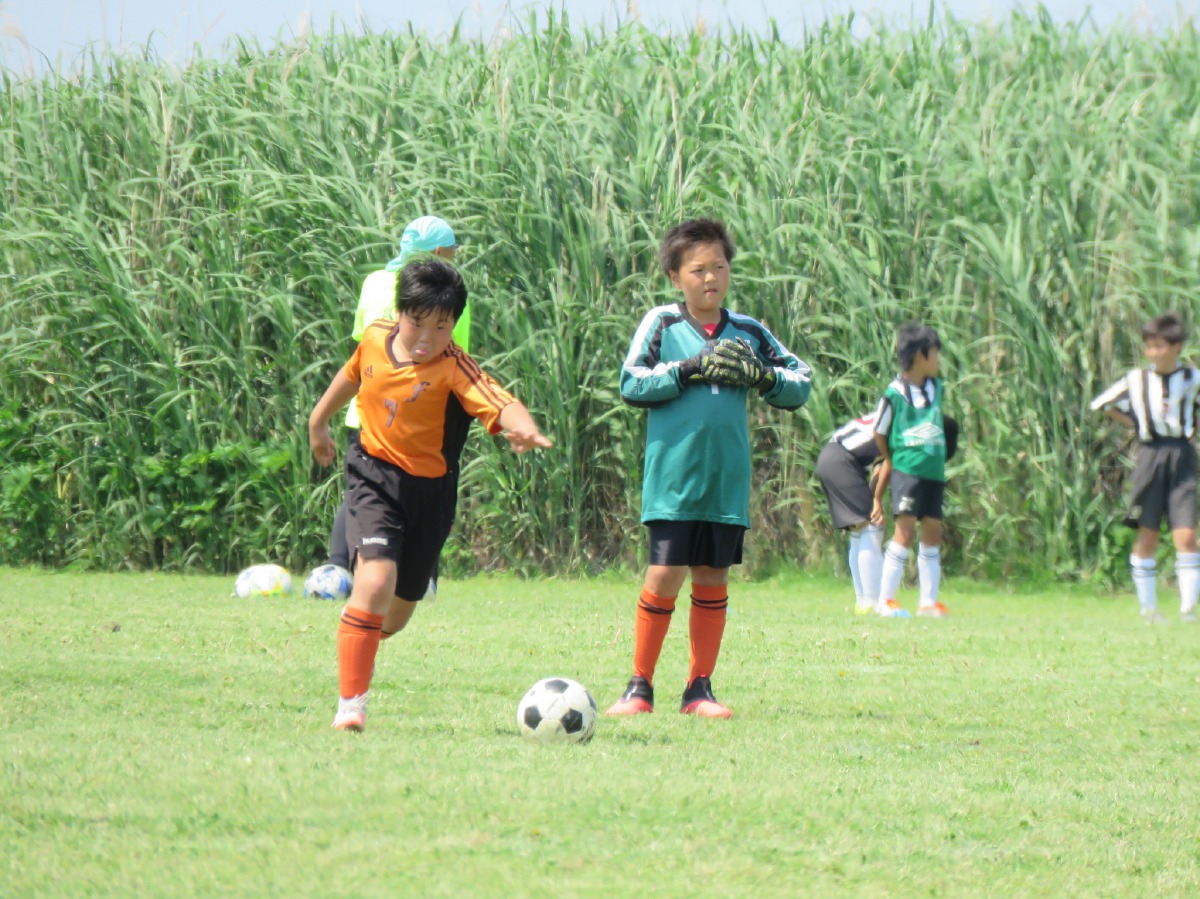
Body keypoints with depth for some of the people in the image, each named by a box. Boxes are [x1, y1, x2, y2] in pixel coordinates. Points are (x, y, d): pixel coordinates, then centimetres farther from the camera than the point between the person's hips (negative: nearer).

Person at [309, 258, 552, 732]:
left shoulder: (453, 368, -19)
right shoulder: (375, 338, -6)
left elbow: (500, 402, -38)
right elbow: (351, 375, 18)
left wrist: (524, 427, -59)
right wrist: (319, 419, 31)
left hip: (429, 492, 0)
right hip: (373, 478, 0)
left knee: (397, 613, 14)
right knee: (376, 581, -23)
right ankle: (350, 703, -15)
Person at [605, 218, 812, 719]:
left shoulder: (748, 334, 10)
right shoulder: (662, 325, 1)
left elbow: (800, 386, 13)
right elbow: (631, 383, -7)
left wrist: (761, 376, -7)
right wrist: (692, 369, -14)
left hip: (728, 482, 3)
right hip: (673, 479, -3)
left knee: (713, 579, 6)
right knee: (665, 575, -7)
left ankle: (699, 688, 14)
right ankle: (640, 686, 5)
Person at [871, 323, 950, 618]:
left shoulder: (936, 388, 10)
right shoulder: (895, 394, -10)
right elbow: (879, 433, 0)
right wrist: (893, 461, 9)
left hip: (934, 472, 7)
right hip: (906, 469, -7)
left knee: (932, 533, 8)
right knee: (905, 532, -12)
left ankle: (928, 601, 14)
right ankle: (886, 599, -8)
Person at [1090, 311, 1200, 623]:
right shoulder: (1137, 380, 3)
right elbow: (1102, 405, 14)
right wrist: (1135, 424, 5)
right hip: (1150, 456, 1)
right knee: (1147, 537, 3)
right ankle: (1148, 606, 11)